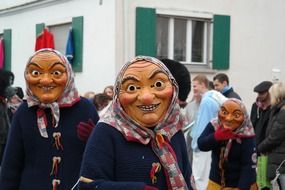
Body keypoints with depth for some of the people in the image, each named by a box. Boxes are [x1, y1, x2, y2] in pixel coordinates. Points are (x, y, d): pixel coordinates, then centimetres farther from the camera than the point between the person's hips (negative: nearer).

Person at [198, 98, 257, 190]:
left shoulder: (246, 136, -20)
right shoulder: (214, 126, -8)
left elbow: (249, 166, -22)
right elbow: (201, 145, -15)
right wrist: (216, 137, -33)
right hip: (216, 182, 4)